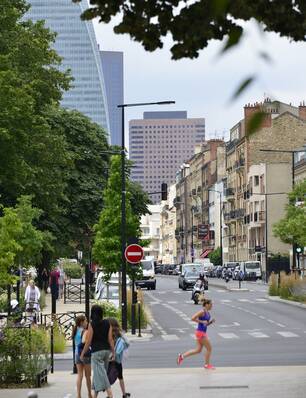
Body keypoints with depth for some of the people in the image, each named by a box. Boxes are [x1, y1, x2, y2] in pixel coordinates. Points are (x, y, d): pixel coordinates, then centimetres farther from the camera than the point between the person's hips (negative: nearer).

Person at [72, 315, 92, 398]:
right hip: (85, 353, -6)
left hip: (77, 353, 6)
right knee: (88, 376, 8)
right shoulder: (85, 331, -14)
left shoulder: (76, 331, 8)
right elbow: (83, 341, -29)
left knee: (79, 375, 6)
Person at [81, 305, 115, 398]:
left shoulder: (92, 324, -10)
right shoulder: (107, 323, 2)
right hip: (106, 350, 5)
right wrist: (113, 352, 6)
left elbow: (88, 341, -9)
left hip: (96, 351, -5)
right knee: (98, 372, 17)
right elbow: (110, 339, 0)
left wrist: (82, 354, -1)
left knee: (100, 373, -5)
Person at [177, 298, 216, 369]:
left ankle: (182, 356, 14)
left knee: (198, 350, 12)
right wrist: (202, 321, -22)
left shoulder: (207, 312, 12)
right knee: (209, 348, 1)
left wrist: (211, 322, 2)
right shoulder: (202, 312, -16)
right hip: (200, 332, -9)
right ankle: (207, 364, 14)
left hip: (203, 332, 9)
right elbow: (193, 318, -24)